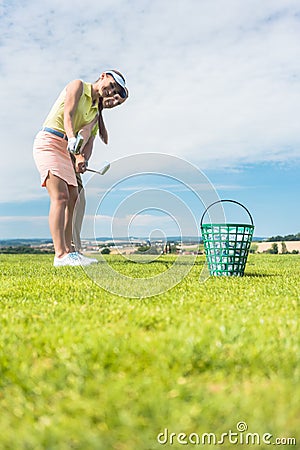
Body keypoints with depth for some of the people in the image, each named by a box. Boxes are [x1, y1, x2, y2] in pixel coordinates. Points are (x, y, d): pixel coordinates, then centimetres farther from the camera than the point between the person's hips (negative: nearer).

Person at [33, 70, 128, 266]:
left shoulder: (96, 110, 19)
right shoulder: (78, 85, 0)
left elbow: (89, 139, 4)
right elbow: (68, 115, -16)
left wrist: (82, 158, -17)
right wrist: (72, 140, -35)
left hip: (66, 149, 8)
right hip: (49, 141, -8)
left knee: (73, 198, 4)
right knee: (60, 196, -19)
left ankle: (68, 250, 8)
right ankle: (60, 255, -24)